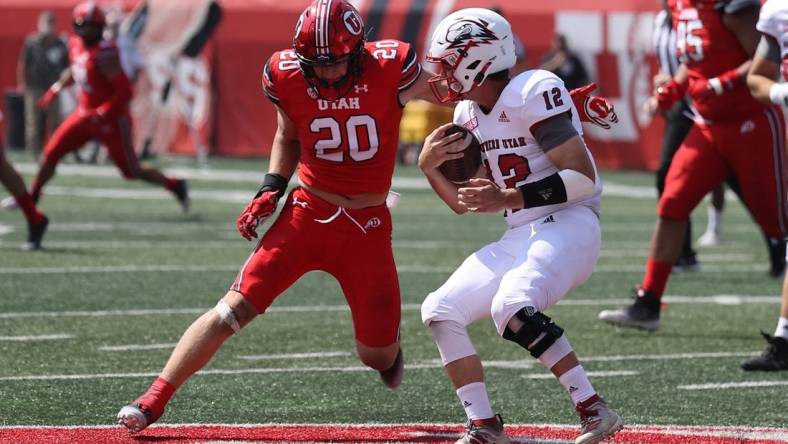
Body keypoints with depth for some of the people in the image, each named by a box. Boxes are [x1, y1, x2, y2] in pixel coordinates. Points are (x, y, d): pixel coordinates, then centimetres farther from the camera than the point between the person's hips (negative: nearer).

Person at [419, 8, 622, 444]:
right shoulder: (470, 114, 12)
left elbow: (583, 178, -21)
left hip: (567, 225, -9)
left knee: (512, 306, -32)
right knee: (440, 311, 3)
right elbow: (465, 202, 19)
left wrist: (508, 199, -24)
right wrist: (430, 167, 2)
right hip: (518, 237, 9)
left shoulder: (532, 93, -15)